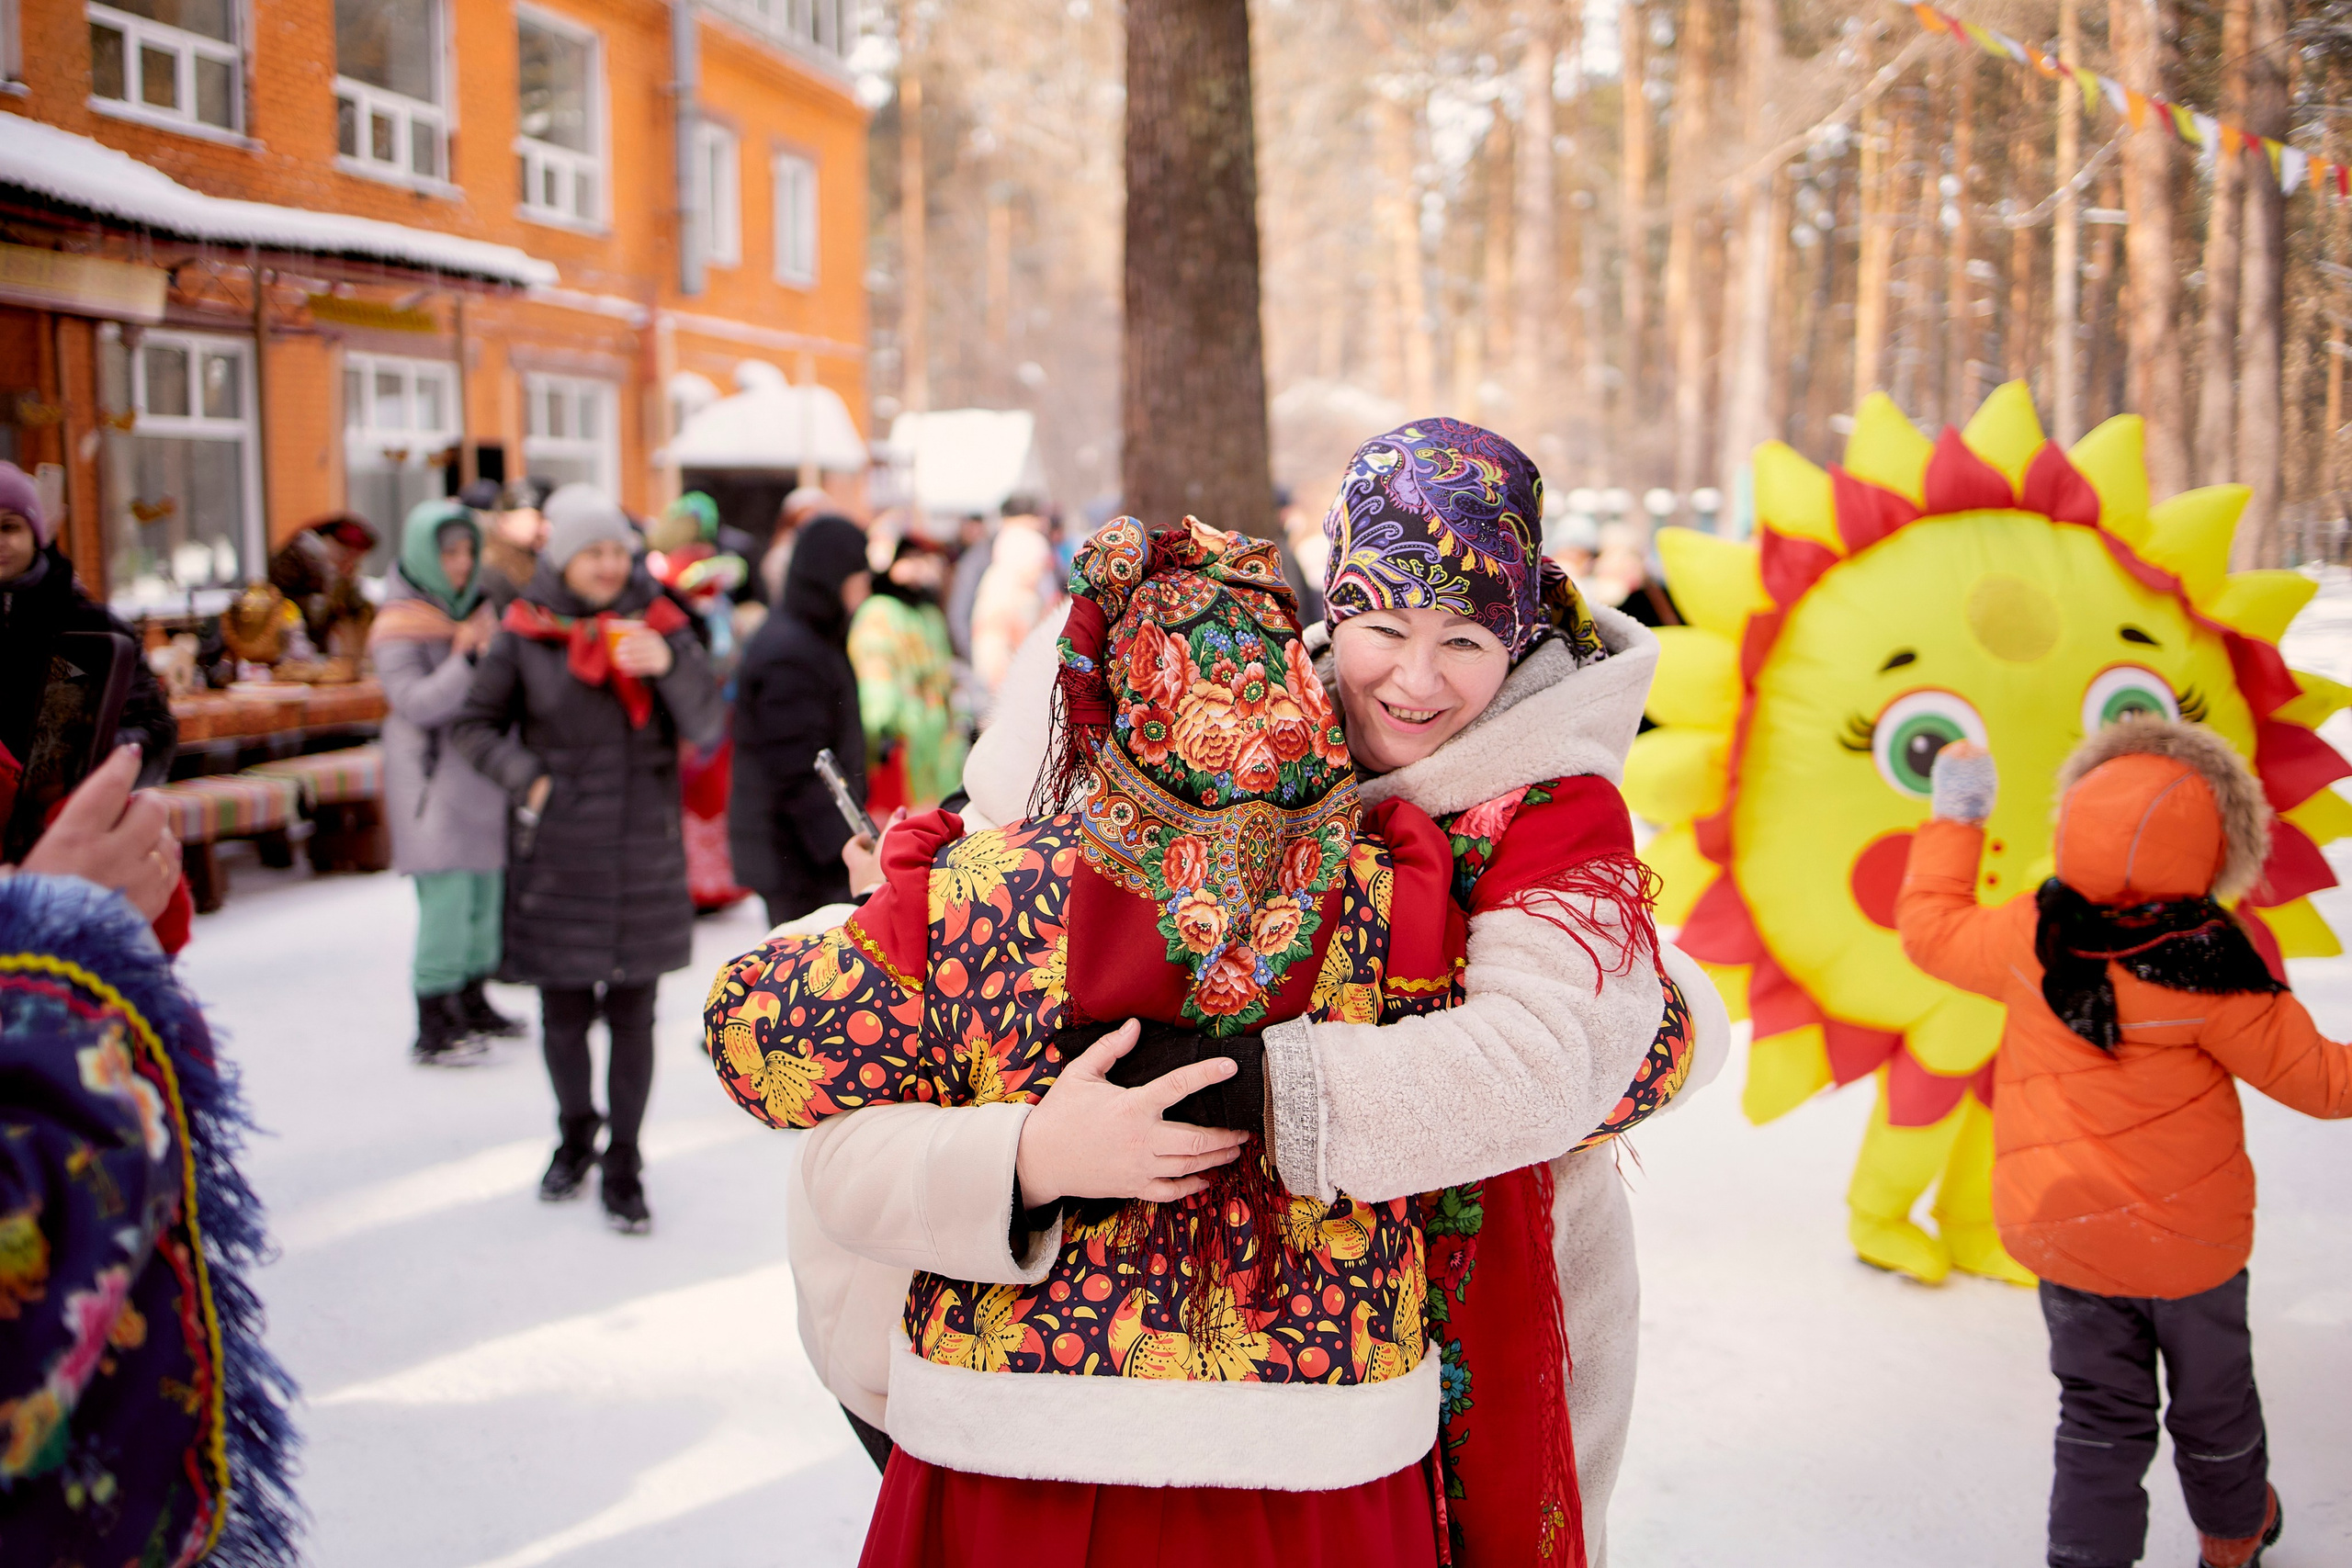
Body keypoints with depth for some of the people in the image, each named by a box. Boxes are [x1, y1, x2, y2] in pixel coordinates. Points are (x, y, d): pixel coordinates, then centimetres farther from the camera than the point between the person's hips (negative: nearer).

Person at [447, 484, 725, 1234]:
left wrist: (670, 664, -19)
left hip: (644, 852, 0)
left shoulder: (658, 622, 3)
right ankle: (575, 1137, 34)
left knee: (632, 1014, 3)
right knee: (562, 1013, 10)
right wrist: (528, 780, -6)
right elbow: (472, 725, 8)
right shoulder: (526, 632, 0)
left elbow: (707, 731, -2)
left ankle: (623, 1168, 16)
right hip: (558, 854, 0)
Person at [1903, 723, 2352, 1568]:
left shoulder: (2029, 939, -15)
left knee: (2100, 1412, 15)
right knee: (2213, 1395, 23)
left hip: (2064, 1235, 2)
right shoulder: (2211, 970, -22)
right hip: (2191, 1233, -1)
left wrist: (1955, 817, 15)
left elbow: (1929, 929, 5)